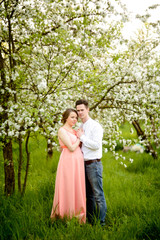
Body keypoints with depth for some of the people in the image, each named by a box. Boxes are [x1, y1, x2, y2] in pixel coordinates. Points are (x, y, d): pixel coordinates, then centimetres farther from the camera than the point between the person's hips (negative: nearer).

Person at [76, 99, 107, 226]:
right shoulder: (80, 127, 16)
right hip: (84, 164, 8)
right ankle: (90, 220, 21)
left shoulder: (95, 126, -8)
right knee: (89, 195, 13)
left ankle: (101, 222, 3)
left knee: (98, 194, -4)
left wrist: (82, 137, -11)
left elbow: (96, 145, -18)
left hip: (94, 164, -8)